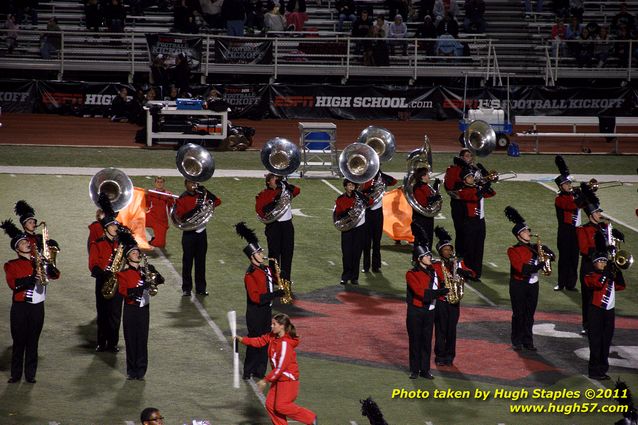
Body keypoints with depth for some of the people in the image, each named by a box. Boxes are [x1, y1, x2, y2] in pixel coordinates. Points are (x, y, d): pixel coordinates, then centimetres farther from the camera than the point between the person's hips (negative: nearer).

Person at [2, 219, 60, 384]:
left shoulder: (38, 262, 12)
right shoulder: (12, 265, -1)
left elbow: (55, 275, 6)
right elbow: (13, 284, -16)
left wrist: (46, 264, -11)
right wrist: (33, 277, -26)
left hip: (37, 307, 3)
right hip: (20, 307, -3)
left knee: (33, 342, 6)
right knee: (19, 341, 0)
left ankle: (30, 374, 11)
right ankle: (16, 374, 6)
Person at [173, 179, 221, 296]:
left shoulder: (200, 195, 8)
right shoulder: (182, 199, -3)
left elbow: (217, 201, 1)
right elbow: (181, 216, -15)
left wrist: (206, 193, -11)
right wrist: (196, 208, -24)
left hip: (201, 232, 4)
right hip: (189, 233, -4)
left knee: (201, 261, 7)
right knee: (188, 261, 0)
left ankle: (201, 288, 14)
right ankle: (186, 289, 6)